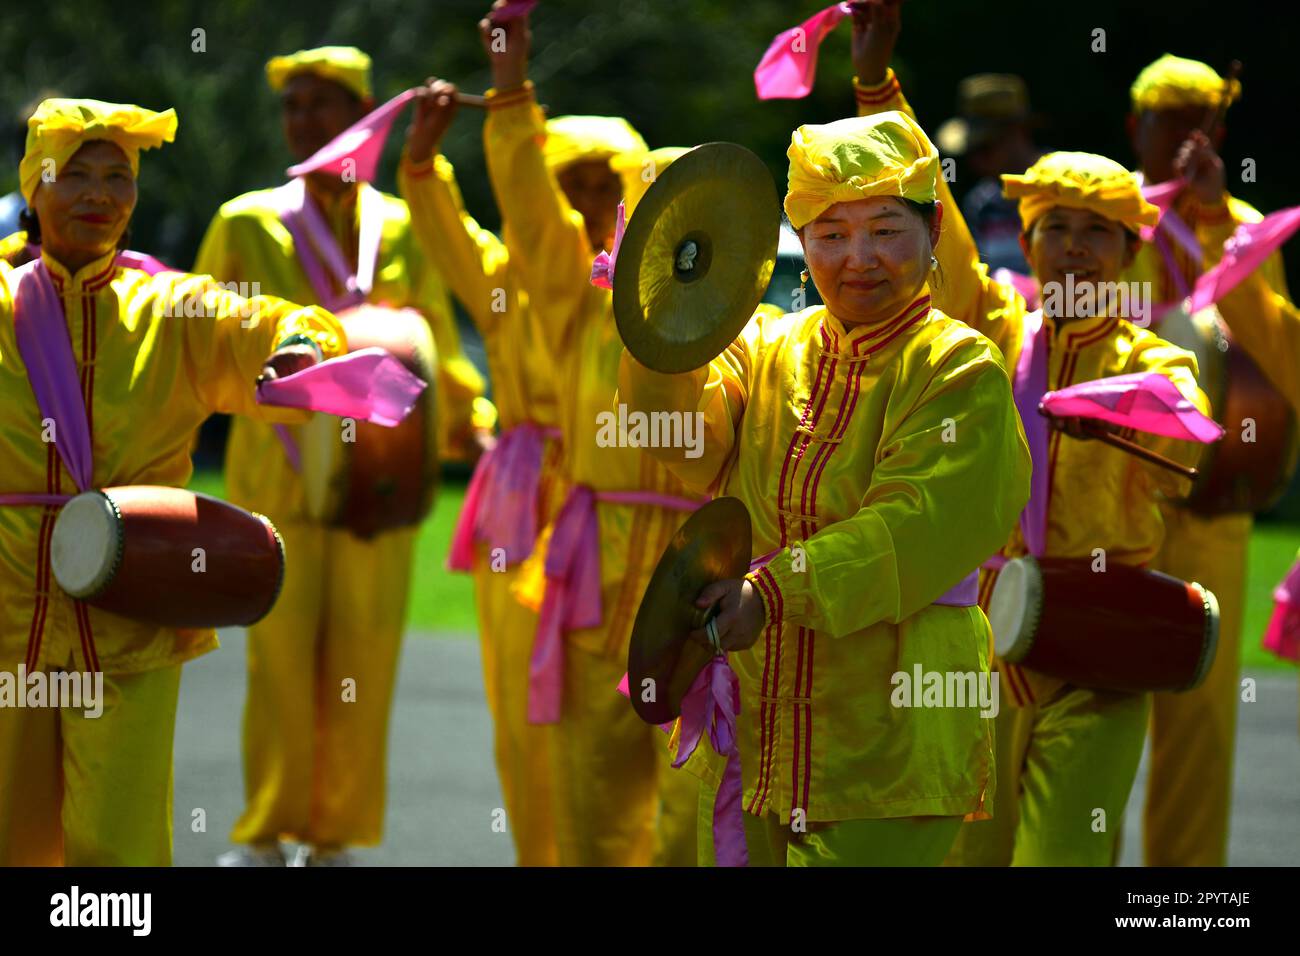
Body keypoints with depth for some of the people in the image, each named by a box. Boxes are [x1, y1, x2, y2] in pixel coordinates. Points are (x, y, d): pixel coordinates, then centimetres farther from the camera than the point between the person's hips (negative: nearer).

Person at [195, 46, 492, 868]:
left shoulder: (405, 230, 8)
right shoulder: (247, 225, 4)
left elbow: (438, 353, 15)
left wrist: (476, 428, 2)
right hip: (277, 476, -1)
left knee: (363, 661, -1)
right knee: (280, 654, -7)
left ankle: (334, 839, 10)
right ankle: (264, 837, 5)